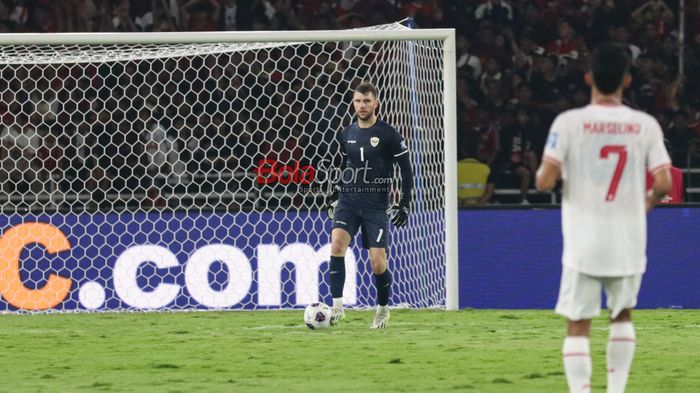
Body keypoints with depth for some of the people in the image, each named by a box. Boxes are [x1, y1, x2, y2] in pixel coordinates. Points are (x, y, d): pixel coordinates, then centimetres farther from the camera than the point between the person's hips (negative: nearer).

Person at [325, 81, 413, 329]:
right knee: (337, 243, -24)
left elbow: (406, 170, 0)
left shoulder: (388, 134, -5)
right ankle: (337, 306, -24)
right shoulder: (346, 135, 8)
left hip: (375, 205, -3)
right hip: (348, 201, 3)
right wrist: (335, 196, 21)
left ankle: (383, 308, 22)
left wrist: (405, 204, -4)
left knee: (377, 264, -5)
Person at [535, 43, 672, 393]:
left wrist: (544, 170, 12)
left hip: (583, 245, -2)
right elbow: (664, 183, -7)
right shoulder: (645, 125, -2)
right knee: (622, 315, 23)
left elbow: (544, 182, -12)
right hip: (628, 243, 2)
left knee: (578, 326, 3)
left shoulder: (569, 122, -7)